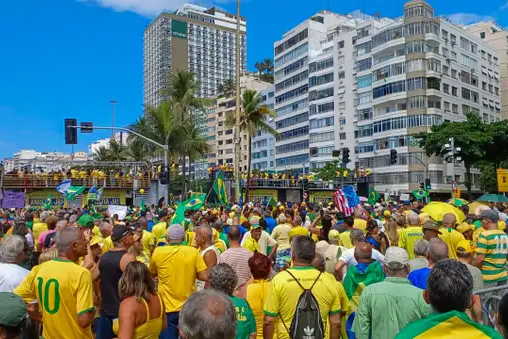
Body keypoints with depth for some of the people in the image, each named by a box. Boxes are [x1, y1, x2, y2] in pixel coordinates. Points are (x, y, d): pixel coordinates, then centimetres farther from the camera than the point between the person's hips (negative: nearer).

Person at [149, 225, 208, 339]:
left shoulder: (157, 252, -7)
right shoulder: (193, 252, -11)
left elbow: (152, 274, 10)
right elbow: (205, 277, -12)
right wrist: (191, 273, 4)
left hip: (167, 307, 0)